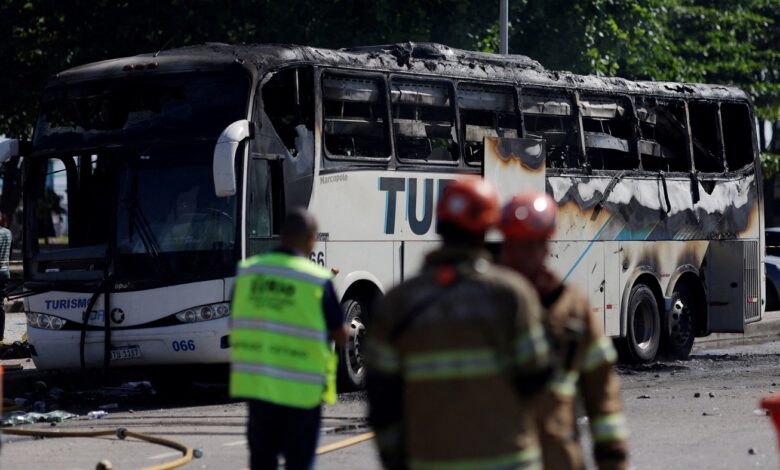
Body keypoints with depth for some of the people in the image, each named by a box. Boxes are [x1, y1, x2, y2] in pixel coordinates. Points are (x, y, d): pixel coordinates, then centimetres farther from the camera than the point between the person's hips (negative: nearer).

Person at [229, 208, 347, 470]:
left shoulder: (247, 272, 2)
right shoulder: (318, 281, -10)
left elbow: (235, 329, 10)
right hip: (301, 389, -4)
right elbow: (341, 336, -2)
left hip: (255, 382, 4)